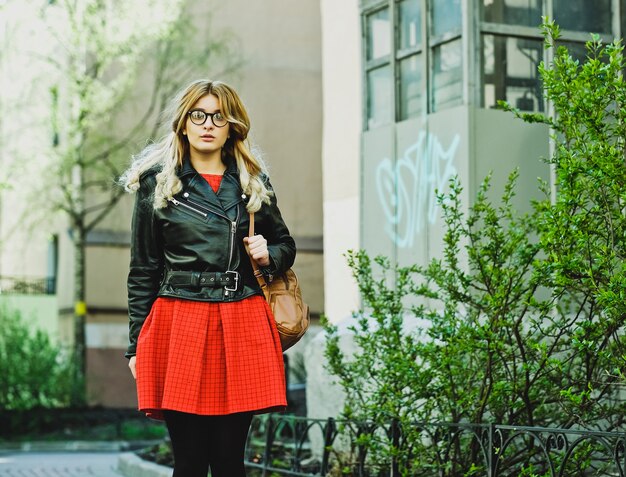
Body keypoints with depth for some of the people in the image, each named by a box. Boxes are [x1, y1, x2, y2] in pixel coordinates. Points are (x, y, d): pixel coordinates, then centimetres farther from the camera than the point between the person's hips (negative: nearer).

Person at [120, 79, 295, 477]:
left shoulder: (254, 183, 12)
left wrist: (268, 255, 0)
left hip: (242, 329, 2)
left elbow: (286, 245, 24)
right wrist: (136, 346, 3)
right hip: (179, 325, -2)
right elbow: (142, 272, 6)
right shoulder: (157, 183, 5)